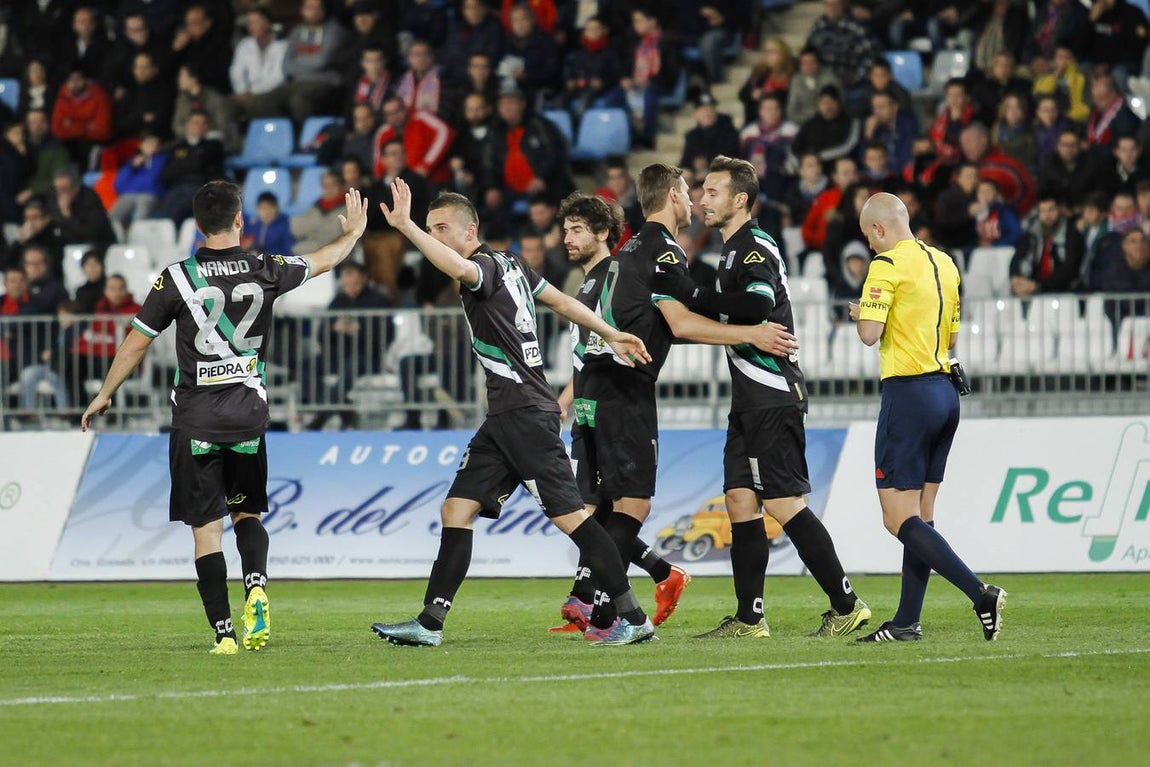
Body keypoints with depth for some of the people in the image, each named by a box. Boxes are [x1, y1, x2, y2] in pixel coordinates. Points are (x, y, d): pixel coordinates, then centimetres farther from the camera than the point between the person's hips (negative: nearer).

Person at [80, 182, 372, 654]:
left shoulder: (177, 278, -8)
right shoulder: (264, 271, -2)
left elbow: (136, 343, 0)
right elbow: (322, 261, 17)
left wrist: (104, 396, 13)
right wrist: (353, 231, 37)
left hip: (195, 420, -2)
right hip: (248, 414, 2)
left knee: (206, 529, 0)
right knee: (246, 513, 18)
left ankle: (223, 633, -6)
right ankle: (257, 587, -11)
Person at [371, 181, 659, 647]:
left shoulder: (486, 265, -12)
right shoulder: (508, 265, 16)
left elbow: (457, 267, -36)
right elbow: (561, 300, 23)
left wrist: (405, 226, -40)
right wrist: (610, 334, 30)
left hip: (526, 412, -10)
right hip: (504, 417, 10)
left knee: (568, 515, -8)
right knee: (456, 510, 4)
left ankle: (634, 618, -3)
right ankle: (430, 623, 1)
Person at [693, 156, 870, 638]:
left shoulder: (753, 249, -13)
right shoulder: (737, 249, 18)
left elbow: (759, 305, -30)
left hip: (772, 397, -10)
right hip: (752, 399, 10)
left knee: (783, 503, -11)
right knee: (740, 500, 8)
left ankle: (846, 606, -7)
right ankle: (749, 618, 10)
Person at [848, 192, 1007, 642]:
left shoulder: (888, 265, -11)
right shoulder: (944, 263, 13)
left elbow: (870, 333, -18)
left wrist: (859, 314, 2)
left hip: (909, 392, -9)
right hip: (945, 393, 9)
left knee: (900, 519, -8)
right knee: (920, 516, 12)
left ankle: (981, 595, -21)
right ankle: (907, 622, 13)